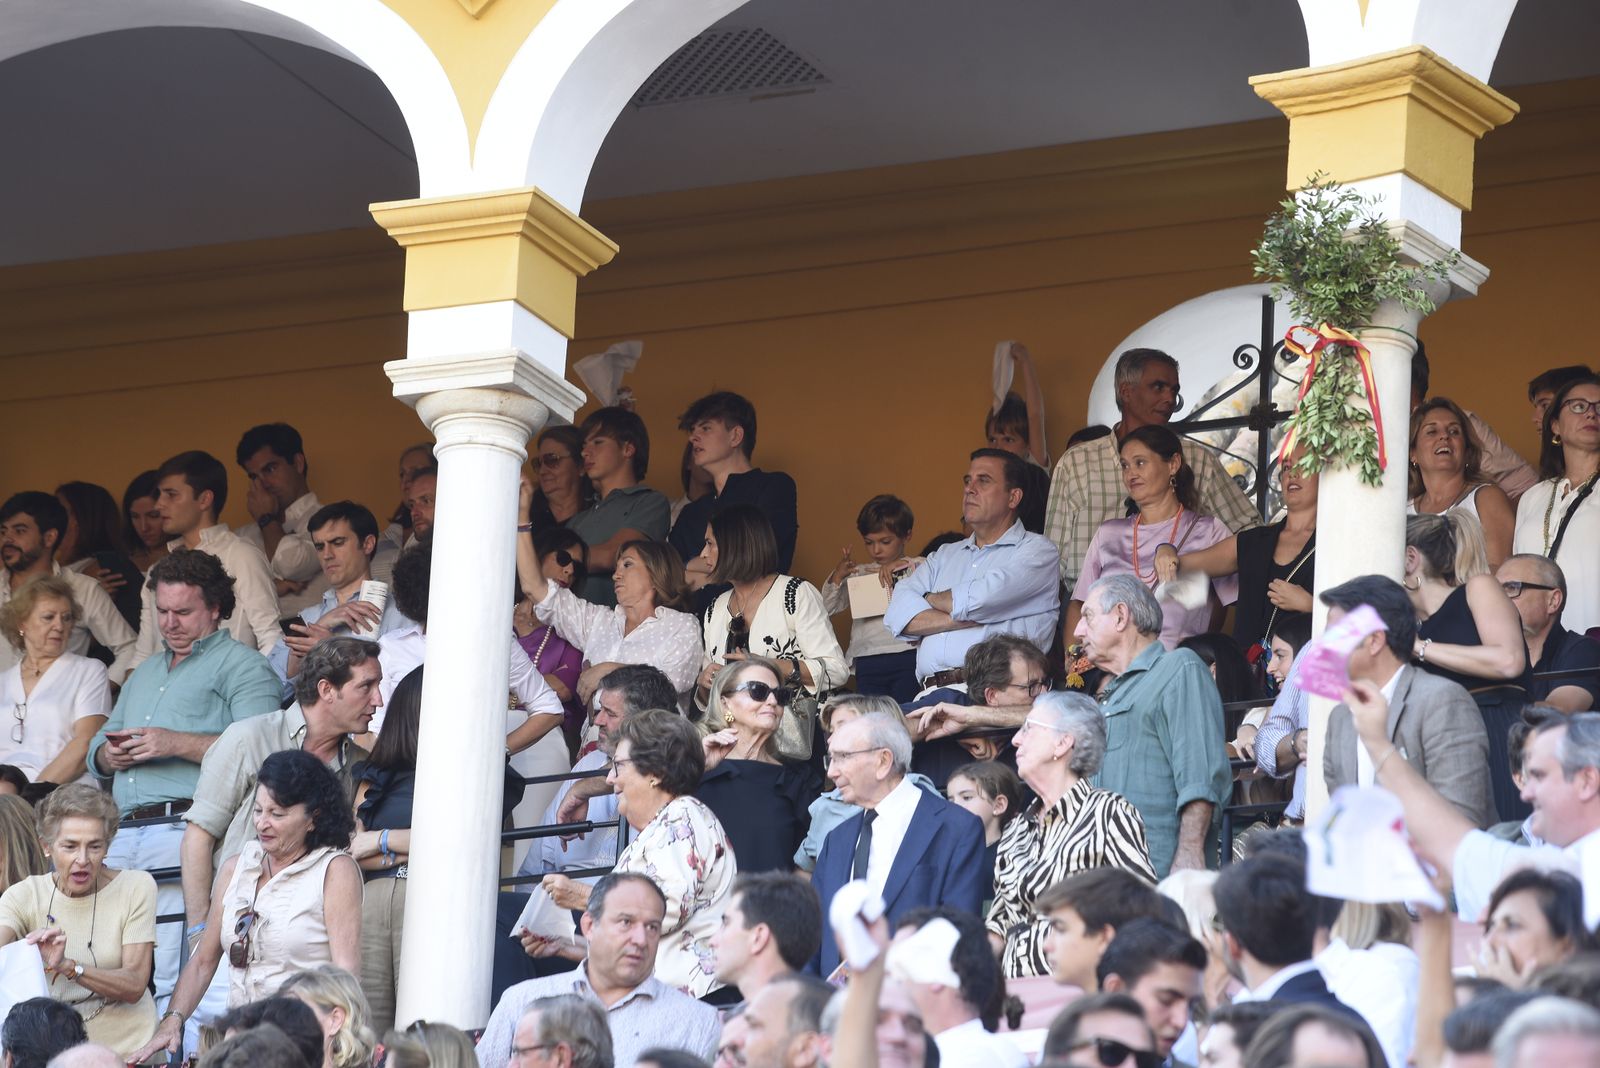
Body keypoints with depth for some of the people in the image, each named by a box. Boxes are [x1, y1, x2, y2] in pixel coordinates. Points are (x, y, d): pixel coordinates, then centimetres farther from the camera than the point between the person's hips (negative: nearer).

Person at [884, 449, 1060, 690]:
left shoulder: (1036, 551, 9)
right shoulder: (944, 557, 25)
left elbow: (979, 599, -8)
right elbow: (897, 616, 8)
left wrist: (930, 599, 11)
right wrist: (962, 618, -6)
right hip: (931, 691, 5)